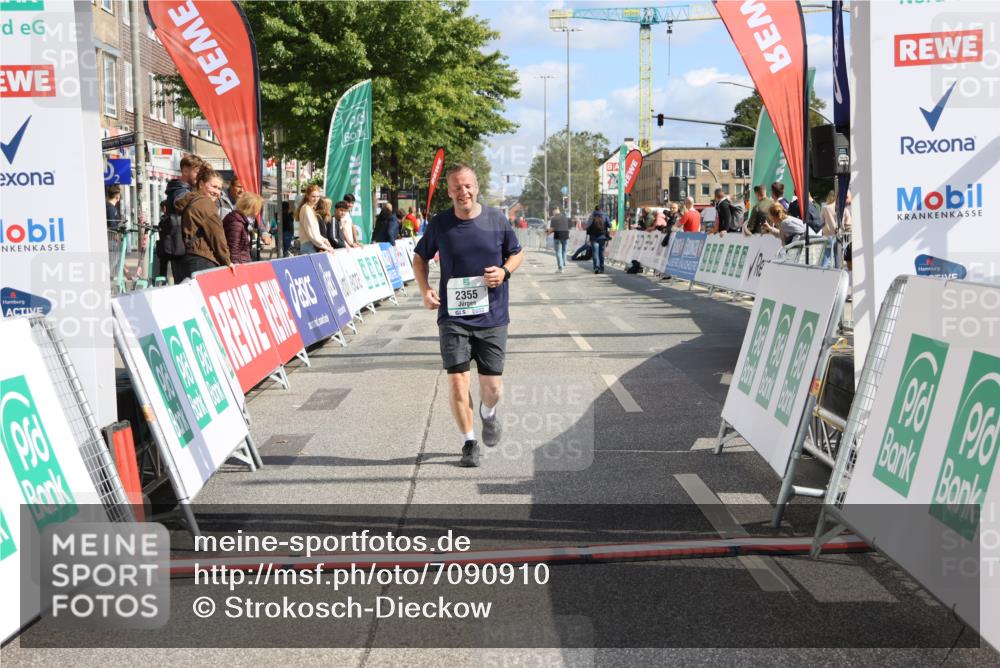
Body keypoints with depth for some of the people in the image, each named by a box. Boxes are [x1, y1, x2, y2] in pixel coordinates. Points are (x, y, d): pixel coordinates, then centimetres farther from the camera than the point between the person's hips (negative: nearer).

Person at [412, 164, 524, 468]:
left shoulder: (496, 220, -1)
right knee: (457, 380, -6)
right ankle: (469, 442, 13)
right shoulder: (439, 224, -1)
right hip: (453, 316, 0)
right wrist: (425, 290, -2)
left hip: (492, 316, 0)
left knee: (492, 386, 2)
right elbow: (419, 258, 14)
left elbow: (517, 253, 13)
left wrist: (504, 271, -8)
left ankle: (488, 413, 39)